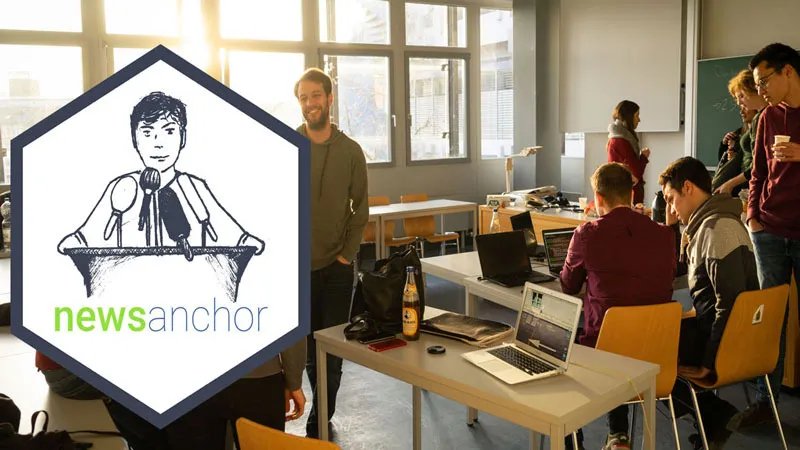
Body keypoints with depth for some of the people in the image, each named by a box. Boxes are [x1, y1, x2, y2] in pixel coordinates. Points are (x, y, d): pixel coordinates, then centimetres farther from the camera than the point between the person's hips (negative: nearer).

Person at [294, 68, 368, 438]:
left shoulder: (350, 151, 1)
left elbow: (360, 208, 5)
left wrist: (347, 253, -3)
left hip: (337, 267, 1)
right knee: (303, 346, 10)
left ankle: (319, 423, 17)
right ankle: (322, 415, 29)